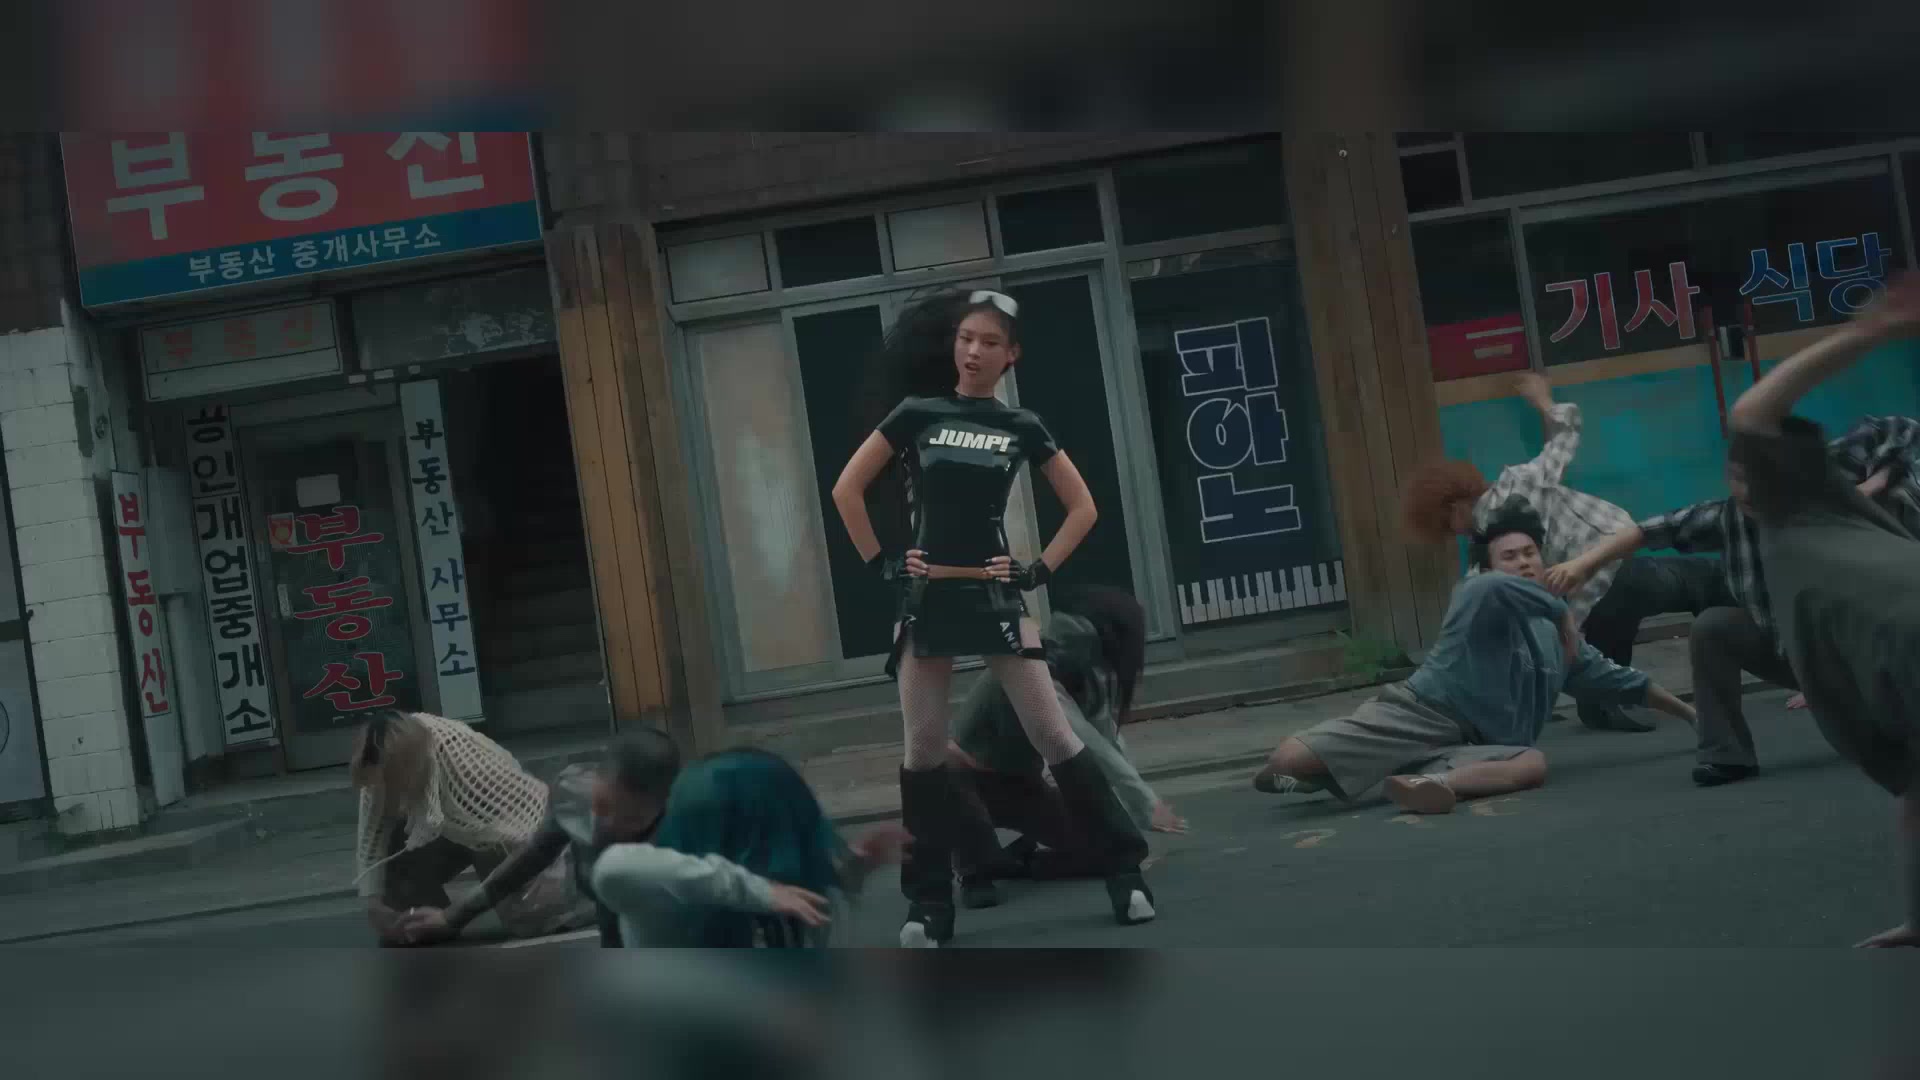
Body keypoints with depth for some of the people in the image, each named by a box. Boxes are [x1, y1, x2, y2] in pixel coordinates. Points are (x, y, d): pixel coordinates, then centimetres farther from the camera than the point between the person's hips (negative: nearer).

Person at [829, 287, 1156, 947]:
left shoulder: (1021, 428, 4)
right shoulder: (917, 415, 3)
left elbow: (1083, 507, 10)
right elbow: (847, 489, 7)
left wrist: (1040, 570, 0)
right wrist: (879, 562, 0)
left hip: (995, 597, -1)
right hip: (926, 599, 1)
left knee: (1054, 736, -2)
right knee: (924, 749, 2)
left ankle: (1124, 870, 8)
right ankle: (929, 905, 11)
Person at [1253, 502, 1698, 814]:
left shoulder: (1558, 638, 23)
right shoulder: (1475, 596, -1)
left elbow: (1615, 679, 34)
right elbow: (1496, 589, -27)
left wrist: (1688, 713, 37)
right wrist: (1564, 610, -10)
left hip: (1469, 748, 5)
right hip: (1420, 715, -5)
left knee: (1532, 763, -30)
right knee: (1288, 761, -24)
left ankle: (1434, 782, -47)